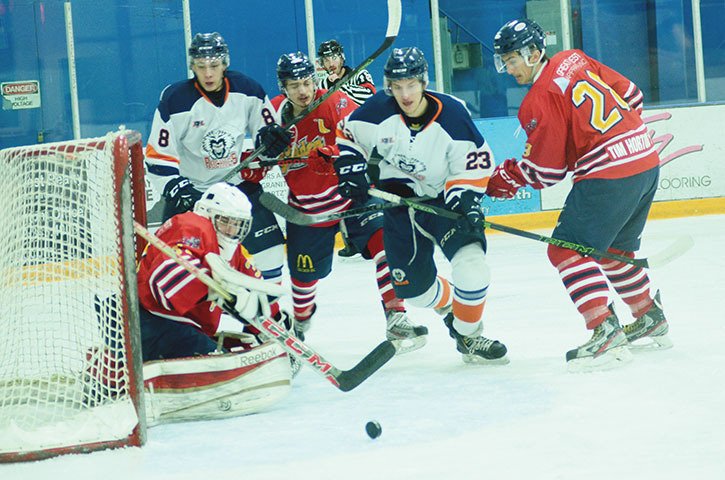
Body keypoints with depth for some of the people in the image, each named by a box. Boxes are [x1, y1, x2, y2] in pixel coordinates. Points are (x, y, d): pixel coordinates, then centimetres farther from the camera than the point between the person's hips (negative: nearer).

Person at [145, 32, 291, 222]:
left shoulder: (247, 90, -7)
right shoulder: (175, 99, -17)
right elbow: (159, 156, -14)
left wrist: (268, 136, -17)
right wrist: (179, 189, -25)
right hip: (189, 189, -3)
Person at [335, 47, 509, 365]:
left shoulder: (452, 114, -20)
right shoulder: (378, 110, -15)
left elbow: (475, 163, -15)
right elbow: (348, 134, 2)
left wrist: (464, 200, -27)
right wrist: (352, 171, -10)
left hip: (444, 198, -3)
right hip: (399, 199, 3)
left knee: (470, 259, -25)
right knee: (412, 285, 5)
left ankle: (468, 336, -4)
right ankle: (449, 306, 42)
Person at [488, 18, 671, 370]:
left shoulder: (540, 100, -12)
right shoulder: (575, 60, 11)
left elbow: (544, 171, -9)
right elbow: (631, 95, 18)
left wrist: (504, 179, 5)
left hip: (609, 175, -9)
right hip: (646, 160, 9)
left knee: (567, 249, -8)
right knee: (612, 249, 25)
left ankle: (606, 331, -18)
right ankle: (651, 318, 35)